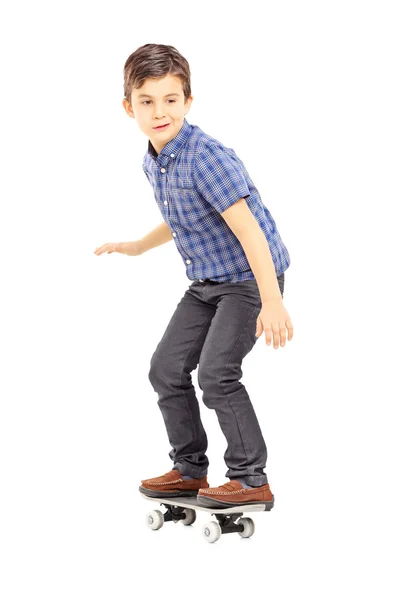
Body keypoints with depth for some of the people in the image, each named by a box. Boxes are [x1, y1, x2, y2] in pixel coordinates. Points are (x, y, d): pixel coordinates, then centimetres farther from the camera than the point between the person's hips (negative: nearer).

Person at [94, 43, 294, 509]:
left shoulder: (205, 157, -26)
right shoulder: (153, 163, 2)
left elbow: (247, 228, -29)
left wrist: (271, 301, -32)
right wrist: (136, 247, 31)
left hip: (249, 278, -9)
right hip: (207, 282, 9)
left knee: (216, 373, -16)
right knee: (166, 368, 8)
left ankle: (251, 479, -2)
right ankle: (190, 471, 22)